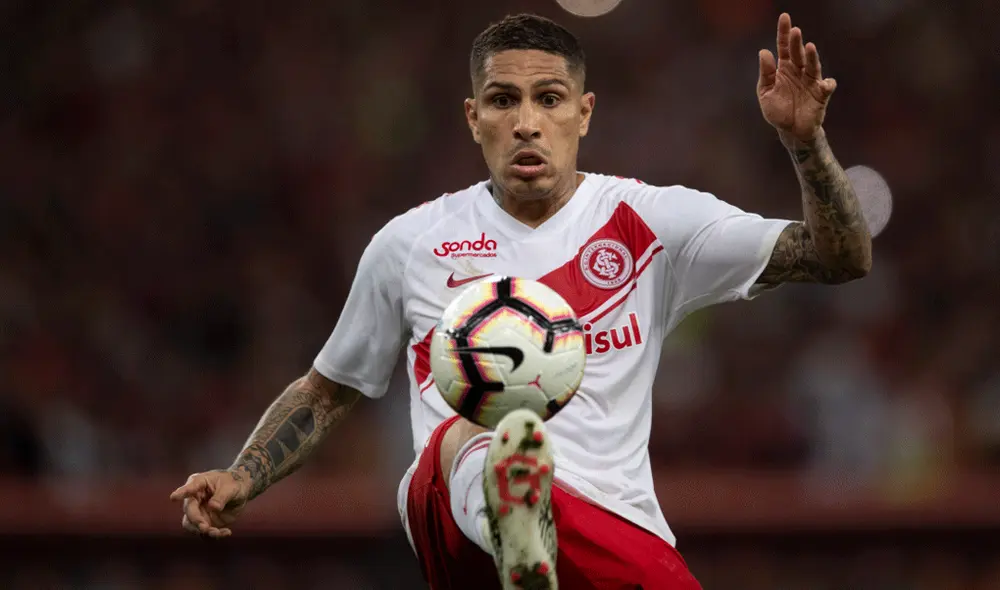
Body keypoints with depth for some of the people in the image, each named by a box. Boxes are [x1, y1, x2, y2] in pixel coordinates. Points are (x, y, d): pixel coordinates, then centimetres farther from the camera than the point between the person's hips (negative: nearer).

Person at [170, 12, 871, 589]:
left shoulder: (649, 221, 12)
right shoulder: (412, 243, 16)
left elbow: (842, 259, 8)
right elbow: (328, 392, 27)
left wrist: (803, 140, -8)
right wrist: (241, 480, 11)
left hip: (616, 527, 4)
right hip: (456, 526, -4)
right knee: (463, 435, -39)